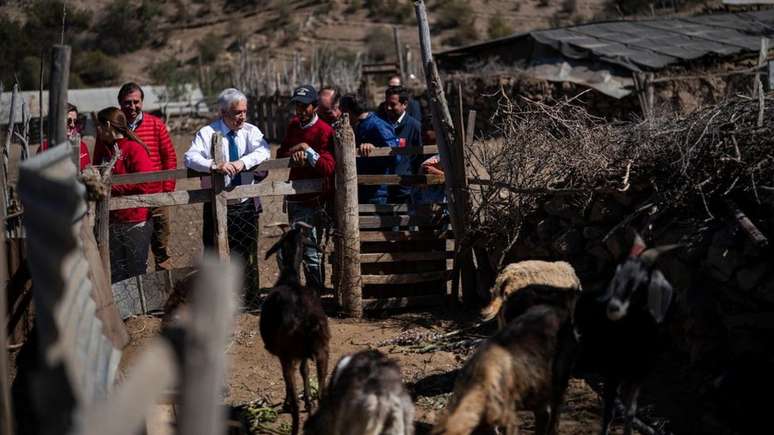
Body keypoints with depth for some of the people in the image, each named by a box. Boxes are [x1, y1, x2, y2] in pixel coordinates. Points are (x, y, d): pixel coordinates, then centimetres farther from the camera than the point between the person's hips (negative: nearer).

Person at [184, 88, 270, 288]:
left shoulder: (251, 131, 4)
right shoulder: (208, 133, -5)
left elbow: (264, 151, -15)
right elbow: (190, 157, -20)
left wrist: (243, 162, -33)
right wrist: (214, 166, -38)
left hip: (246, 205, 3)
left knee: (245, 254, 11)